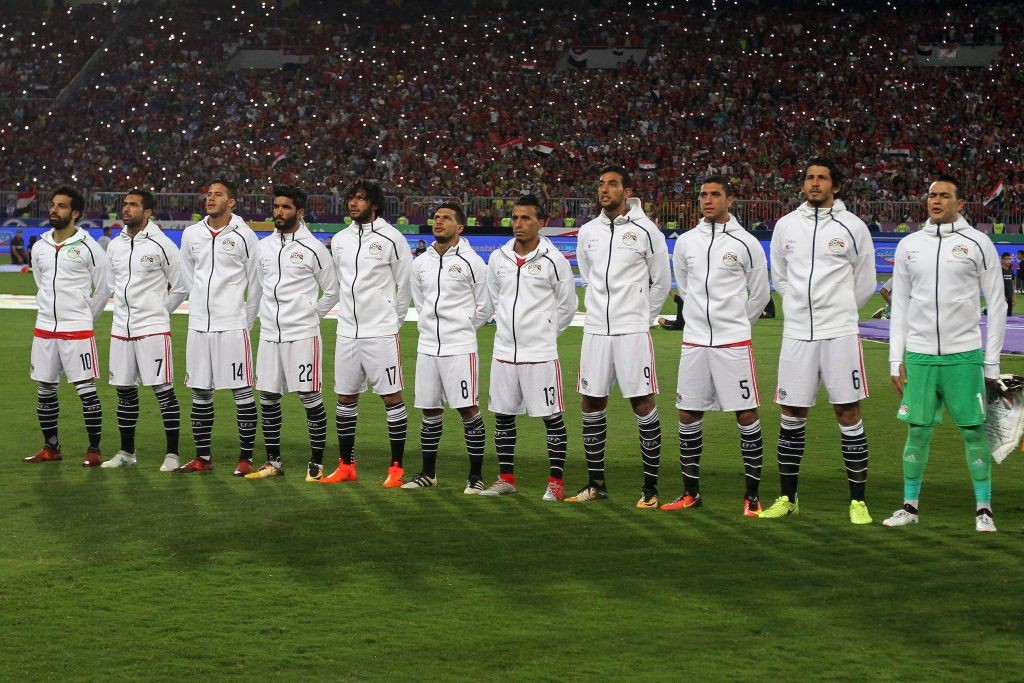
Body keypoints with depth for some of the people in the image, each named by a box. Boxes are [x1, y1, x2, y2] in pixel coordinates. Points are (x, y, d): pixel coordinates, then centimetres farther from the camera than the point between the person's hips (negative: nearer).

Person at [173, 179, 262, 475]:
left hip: (232, 325, -5)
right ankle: (203, 457, 17)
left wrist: (247, 321, 5)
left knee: (242, 391, -3)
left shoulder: (244, 236, -5)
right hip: (199, 325, 5)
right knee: (200, 392, 9)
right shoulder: (191, 234, 9)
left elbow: (256, 284, 1)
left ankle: (246, 458, 2)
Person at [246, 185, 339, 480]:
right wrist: (267, 315, 14)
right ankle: (273, 462, 18)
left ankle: (316, 463, 4)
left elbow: (332, 291, 3)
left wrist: (310, 316, 4)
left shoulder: (313, 248, -5)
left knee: (310, 397, -3)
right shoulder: (263, 246, 10)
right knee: (267, 397, 8)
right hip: (269, 334, 5)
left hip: (302, 334, -5)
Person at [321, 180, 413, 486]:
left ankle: (397, 468, 1)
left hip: (381, 333, -6)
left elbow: (406, 285, 0)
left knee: (391, 397, -4)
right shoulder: (339, 241, 10)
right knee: (345, 398, 9)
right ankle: (346, 466, 19)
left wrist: (392, 322, 5)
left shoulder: (391, 238, -6)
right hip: (347, 332, 6)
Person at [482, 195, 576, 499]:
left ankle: (556, 482, 5)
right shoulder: (498, 258, 6)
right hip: (504, 351, 5)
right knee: (503, 416, 10)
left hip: (540, 353, -5)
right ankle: (506, 478, 21)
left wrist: (544, 334, 8)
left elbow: (567, 306, 2)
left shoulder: (553, 260, -7)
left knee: (552, 417, -1)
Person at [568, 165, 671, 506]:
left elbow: (661, 282, 5)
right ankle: (596, 483, 18)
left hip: (632, 331, -5)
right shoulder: (587, 232, 9)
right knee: (591, 404, 7)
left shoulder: (645, 230, -4)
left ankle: (650, 487, 1)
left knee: (643, 404, -5)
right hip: (596, 329, 5)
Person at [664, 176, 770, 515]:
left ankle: (752, 496, 2)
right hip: (694, 341, 4)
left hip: (733, 343, -4)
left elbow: (759, 294, 7)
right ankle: (691, 492, 18)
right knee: (688, 415, 6)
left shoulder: (746, 243, -3)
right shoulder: (686, 242, 8)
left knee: (746, 415, -4)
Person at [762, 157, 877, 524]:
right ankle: (788, 498, 18)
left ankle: (858, 501, 3)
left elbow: (865, 284, 9)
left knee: (848, 413, -3)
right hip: (797, 332, 3)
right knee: (792, 415, 7)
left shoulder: (852, 227, 0)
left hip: (839, 332, -3)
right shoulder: (786, 225, 9)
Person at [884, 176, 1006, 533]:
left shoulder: (977, 243, 0)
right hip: (919, 355, 3)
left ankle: (984, 509, 8)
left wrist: (992, 363, -3)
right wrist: (896, 361, 6)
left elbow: (996, 305, 1)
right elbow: (900, 306, 12)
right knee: (917, 431, 5)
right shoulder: (908, 246, 9)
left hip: (964, 355, -2)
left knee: (974, 431, -1)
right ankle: (910, 506, 15)